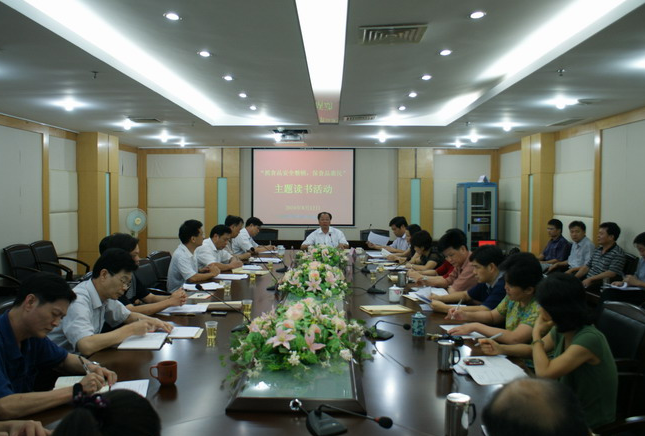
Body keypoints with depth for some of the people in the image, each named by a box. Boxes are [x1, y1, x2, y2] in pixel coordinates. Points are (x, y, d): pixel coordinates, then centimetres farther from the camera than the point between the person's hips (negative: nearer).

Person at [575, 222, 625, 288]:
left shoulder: (618, 253, -8)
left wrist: (590, 279, -21)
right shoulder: (597, 250, 16)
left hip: (601, 284, -7)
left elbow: (611, 273, -19)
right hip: (586, 280, 7)